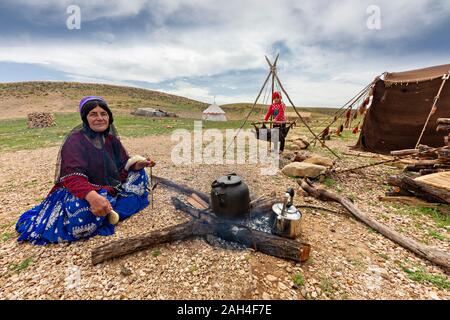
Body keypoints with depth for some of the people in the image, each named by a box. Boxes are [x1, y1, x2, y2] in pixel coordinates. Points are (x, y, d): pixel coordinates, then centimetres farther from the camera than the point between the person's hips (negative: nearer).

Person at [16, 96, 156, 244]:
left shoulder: (111, 138, 2)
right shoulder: (75, 140, -18)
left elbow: (124, 165, 4)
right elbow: (72, 177, -31)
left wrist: (137, 164, -21)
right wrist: (92, 196, -51)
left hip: (109, 189, 7)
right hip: (80, 192, -7)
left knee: (138, 175, -3)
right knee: (82, 209, -39)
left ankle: (107, 213, -13)